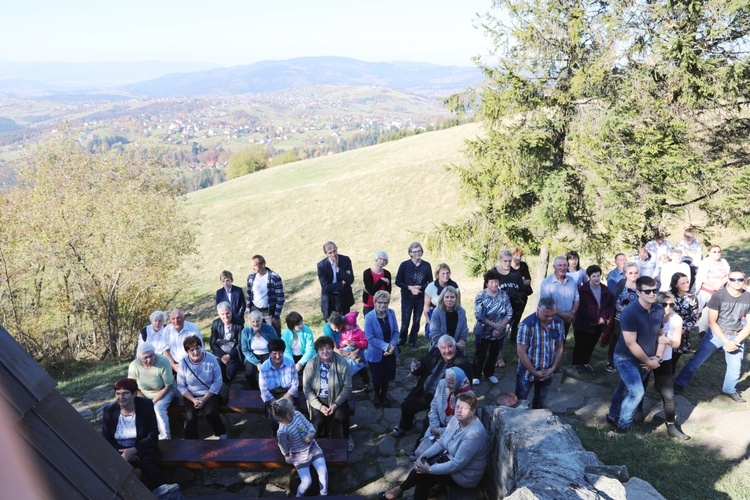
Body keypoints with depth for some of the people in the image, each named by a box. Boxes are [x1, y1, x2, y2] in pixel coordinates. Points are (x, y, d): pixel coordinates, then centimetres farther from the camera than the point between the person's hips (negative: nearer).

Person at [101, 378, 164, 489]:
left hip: (141, 450, -2)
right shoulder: (108, 410, -2)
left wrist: (134, 450, -22)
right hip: (117, 452, 2)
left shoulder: (146, 406, -7)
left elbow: (153, 435, -6)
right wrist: (121, 454, -16)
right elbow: (106, 438, 1)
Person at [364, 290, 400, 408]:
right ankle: (377, 396, 44)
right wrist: (385, 346, -23)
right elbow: (370, 338, -21)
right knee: (377, 377, 16)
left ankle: (384, 395, 44)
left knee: (387, 375, 18)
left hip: (390, 352, 4)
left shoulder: (391, 313, -10)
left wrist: (392, 345, -19)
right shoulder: (369, 317, -23)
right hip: (376, 353, -3)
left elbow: (396, 331, -3)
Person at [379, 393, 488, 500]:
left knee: (423, 472, -13)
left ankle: (400, 489, 9)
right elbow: (441, 442, 3)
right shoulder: (457, 419, -6)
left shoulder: (474, 434, -32)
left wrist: (430, 469, -25)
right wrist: (424, 455, -11)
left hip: (464, 476, -7)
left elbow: (457, 464, -30)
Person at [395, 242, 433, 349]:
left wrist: (420, 287, -13)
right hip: (407, 298, -1)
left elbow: (430, 282, 4)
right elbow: (398, 282, -1)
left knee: (416, 321, 8)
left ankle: (412, 342, 25)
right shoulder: (404, 265, -5)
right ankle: (401, 340, 22)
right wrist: (410, 288, -14)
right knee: (405, 321, -2)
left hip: (421, 298, 2)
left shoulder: (426, 265, -2)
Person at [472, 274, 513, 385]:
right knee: (480, 355, 7)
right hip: (484, 332, -3)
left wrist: (500, 327, -19)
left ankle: (489, 373, 40)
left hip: (500, 333, 3)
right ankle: (476, 375, 27)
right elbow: (479, 315, -19)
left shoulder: (504, 295, -6)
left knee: (494, 354, 19)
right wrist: (495, 325, -23)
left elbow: (509, 313, -7)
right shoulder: (481, 296, -14)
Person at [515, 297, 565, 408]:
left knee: (540, 403, 23)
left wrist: (553, 368, -5)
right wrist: (535, 372, -16)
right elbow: (521, 352, -21)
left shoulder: (558, 323, -8)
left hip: (547, 373, 5)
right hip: (527, 372, -4)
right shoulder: (527, 324, -25)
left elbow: (559, 347, 2)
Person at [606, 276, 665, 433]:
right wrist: (649, 362, -16)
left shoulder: (659, 310, -4)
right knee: (637, 392, -16)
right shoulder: (629, 312, -26)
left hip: (646, 360, 6)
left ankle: (613, 416, 39)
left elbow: (661, 335, 8)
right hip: (626, 358, -6)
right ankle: (623, 424, 6)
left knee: (625, 390, 18)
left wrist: (657, 357, -4)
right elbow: (631, 343, -25)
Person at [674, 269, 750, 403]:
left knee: (735, 366, 14)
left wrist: (736, 341, -12)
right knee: (696, 360, -4)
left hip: (737, 337, 3)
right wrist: (726, 341, -17)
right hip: (716, 333, -3)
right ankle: (679, 384, 8)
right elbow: (711, 321, -15)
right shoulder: (718, 296, -18)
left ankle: (730, 390, 38)